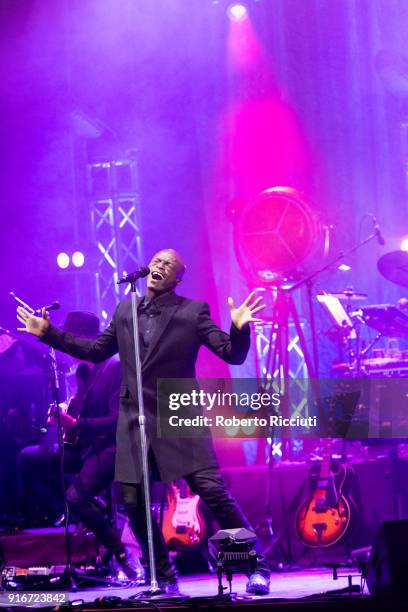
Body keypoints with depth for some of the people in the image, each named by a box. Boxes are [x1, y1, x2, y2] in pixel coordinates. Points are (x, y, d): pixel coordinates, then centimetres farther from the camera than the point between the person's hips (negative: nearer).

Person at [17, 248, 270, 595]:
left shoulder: (193, 311, -2)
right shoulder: (125, 310, 10)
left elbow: (233, 355, -6)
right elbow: (97, 351, 23)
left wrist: (239, 328, -27)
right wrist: (49, 333, 20)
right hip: (135, 423, 4)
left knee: (213, 493, -12)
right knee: (134, 503, 1)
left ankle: (257, 568, -1)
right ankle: (165, 578, 17)